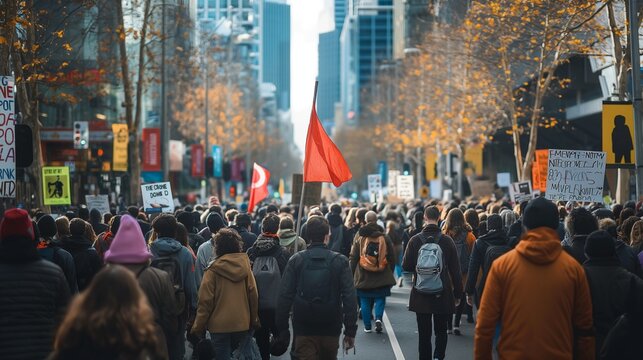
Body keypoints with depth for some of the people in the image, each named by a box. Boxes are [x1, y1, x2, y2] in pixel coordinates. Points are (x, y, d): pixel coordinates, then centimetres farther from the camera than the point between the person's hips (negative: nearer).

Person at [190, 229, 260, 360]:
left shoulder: (213, 270, -9)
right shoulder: (245, 266, 0)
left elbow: (206, 301, -10)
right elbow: (253, 295, 2)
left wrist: (198, 327, -1)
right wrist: (254, 321, 13)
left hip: (220, 325, -3)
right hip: (242, 324, 3)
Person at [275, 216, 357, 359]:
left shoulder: (295, 260, -2)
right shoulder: (340, 261, -4)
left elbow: (285, 297, -4)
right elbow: (350, 298, -8)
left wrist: (282, 329, 3)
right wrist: (350, 331, -4)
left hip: (303, 331, 0)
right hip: (331, 330, 1)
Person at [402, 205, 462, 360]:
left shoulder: (415, 240, -6)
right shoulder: (447, 241, -7)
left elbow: (406, 266, -4)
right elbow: (455, 270, -3)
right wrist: (458, 294, 6)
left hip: (421, 295, 0)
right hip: (443, 295, 0)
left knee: (424, 333, 10)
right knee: (441, 331, 11)